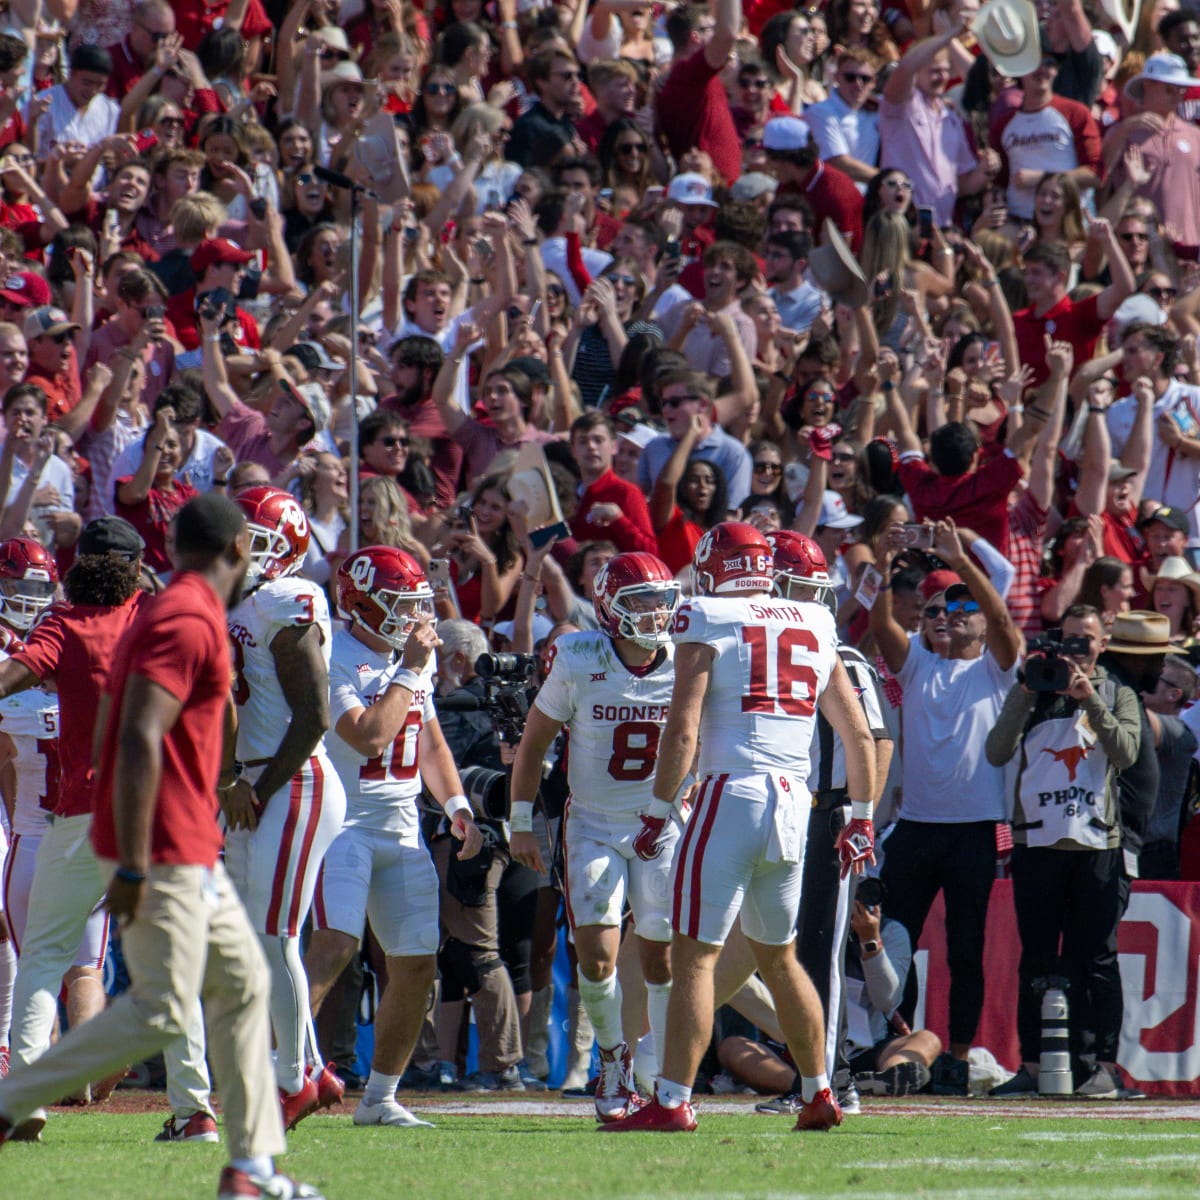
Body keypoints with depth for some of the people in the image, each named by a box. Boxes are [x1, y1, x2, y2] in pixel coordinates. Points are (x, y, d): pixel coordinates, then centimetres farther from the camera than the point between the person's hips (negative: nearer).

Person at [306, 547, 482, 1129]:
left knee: (417, 966, 4)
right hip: (342, 819, -7)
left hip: (401, 827, 7)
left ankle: (380, 1097, 16)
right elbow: (368, 736, -25)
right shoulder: (332, 660, -14)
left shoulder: (417, 658, 11)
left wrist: (456, 804, 11)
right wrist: (408, 670, -16)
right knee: (334, 945, -23)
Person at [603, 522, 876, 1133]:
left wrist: (658, 811, -4)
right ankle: (818, 1095, 23)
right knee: (779, 957, 20)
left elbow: (682, 730, -10)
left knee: (694, 955, -6)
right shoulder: (816, 629, 15)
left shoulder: (707, 623, -2)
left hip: (732, 792, -6)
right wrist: (861, 819, 29)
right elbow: (859, 735, 20)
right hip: (795, 803, 6)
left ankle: (673, 1100, -12)